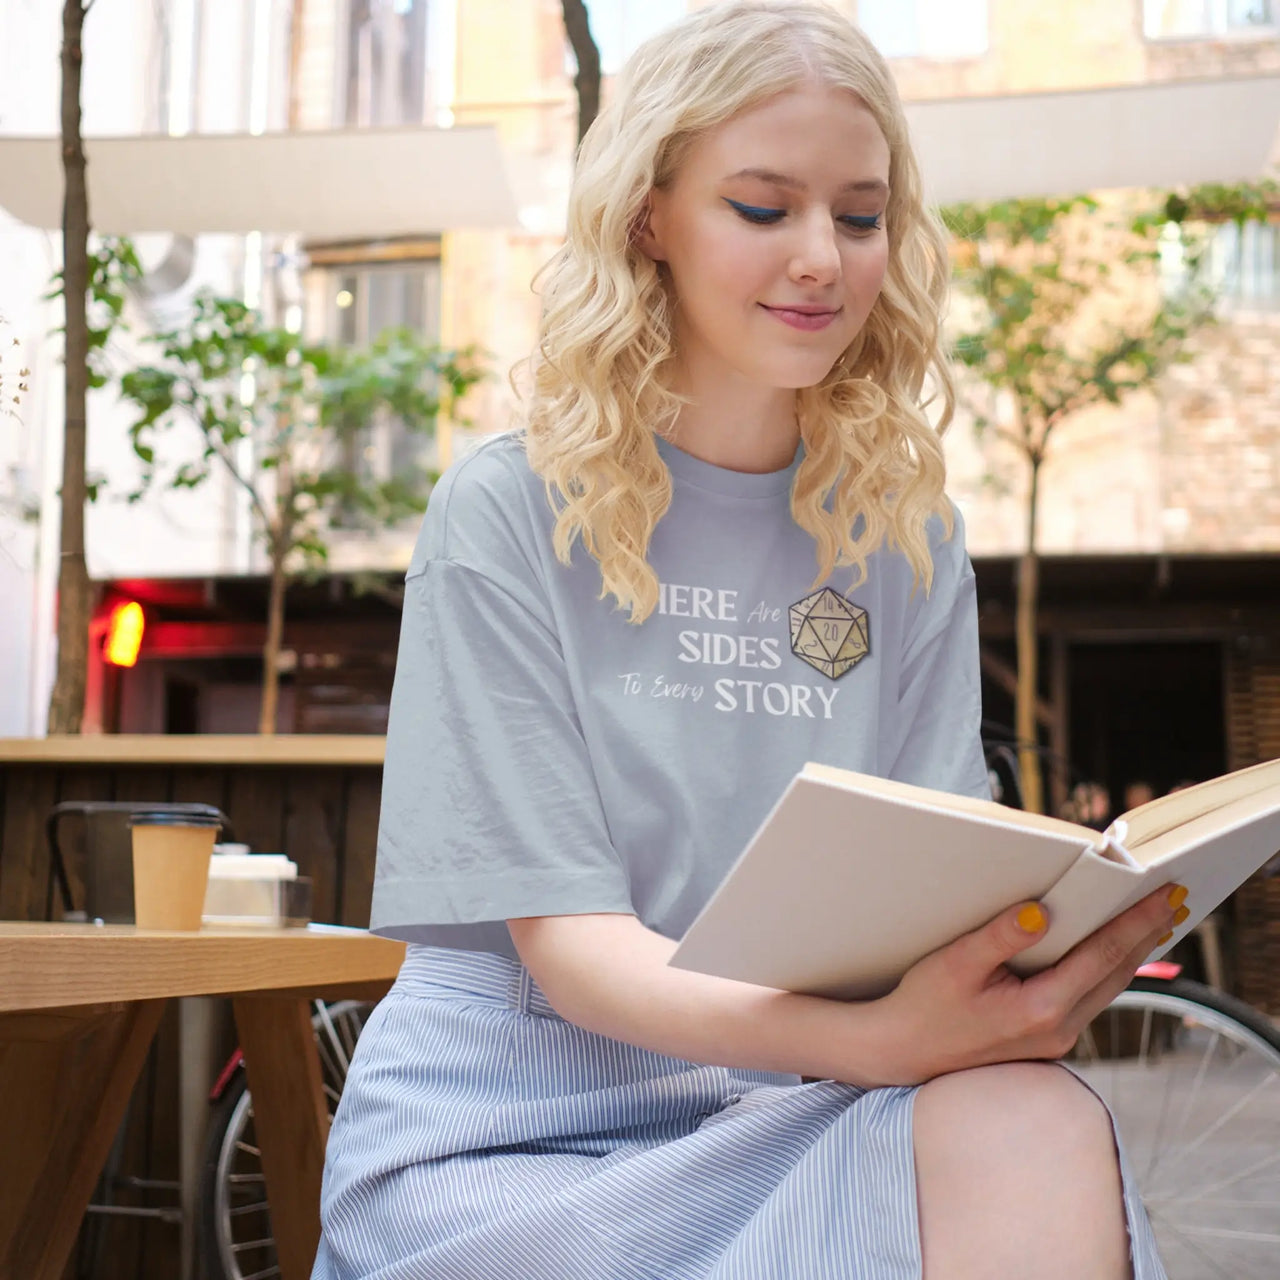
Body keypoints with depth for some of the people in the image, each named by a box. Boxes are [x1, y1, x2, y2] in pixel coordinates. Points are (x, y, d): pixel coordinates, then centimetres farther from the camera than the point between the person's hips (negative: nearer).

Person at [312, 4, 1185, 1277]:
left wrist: (1039, 968, -19)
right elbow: (562, 934, -11)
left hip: (792, 1111, 4)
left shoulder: (906, 539, 8)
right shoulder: (508, 513, -4)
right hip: (517, 1121, -3)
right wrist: (875, 1037, -29)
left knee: (1035, 1134, -31)